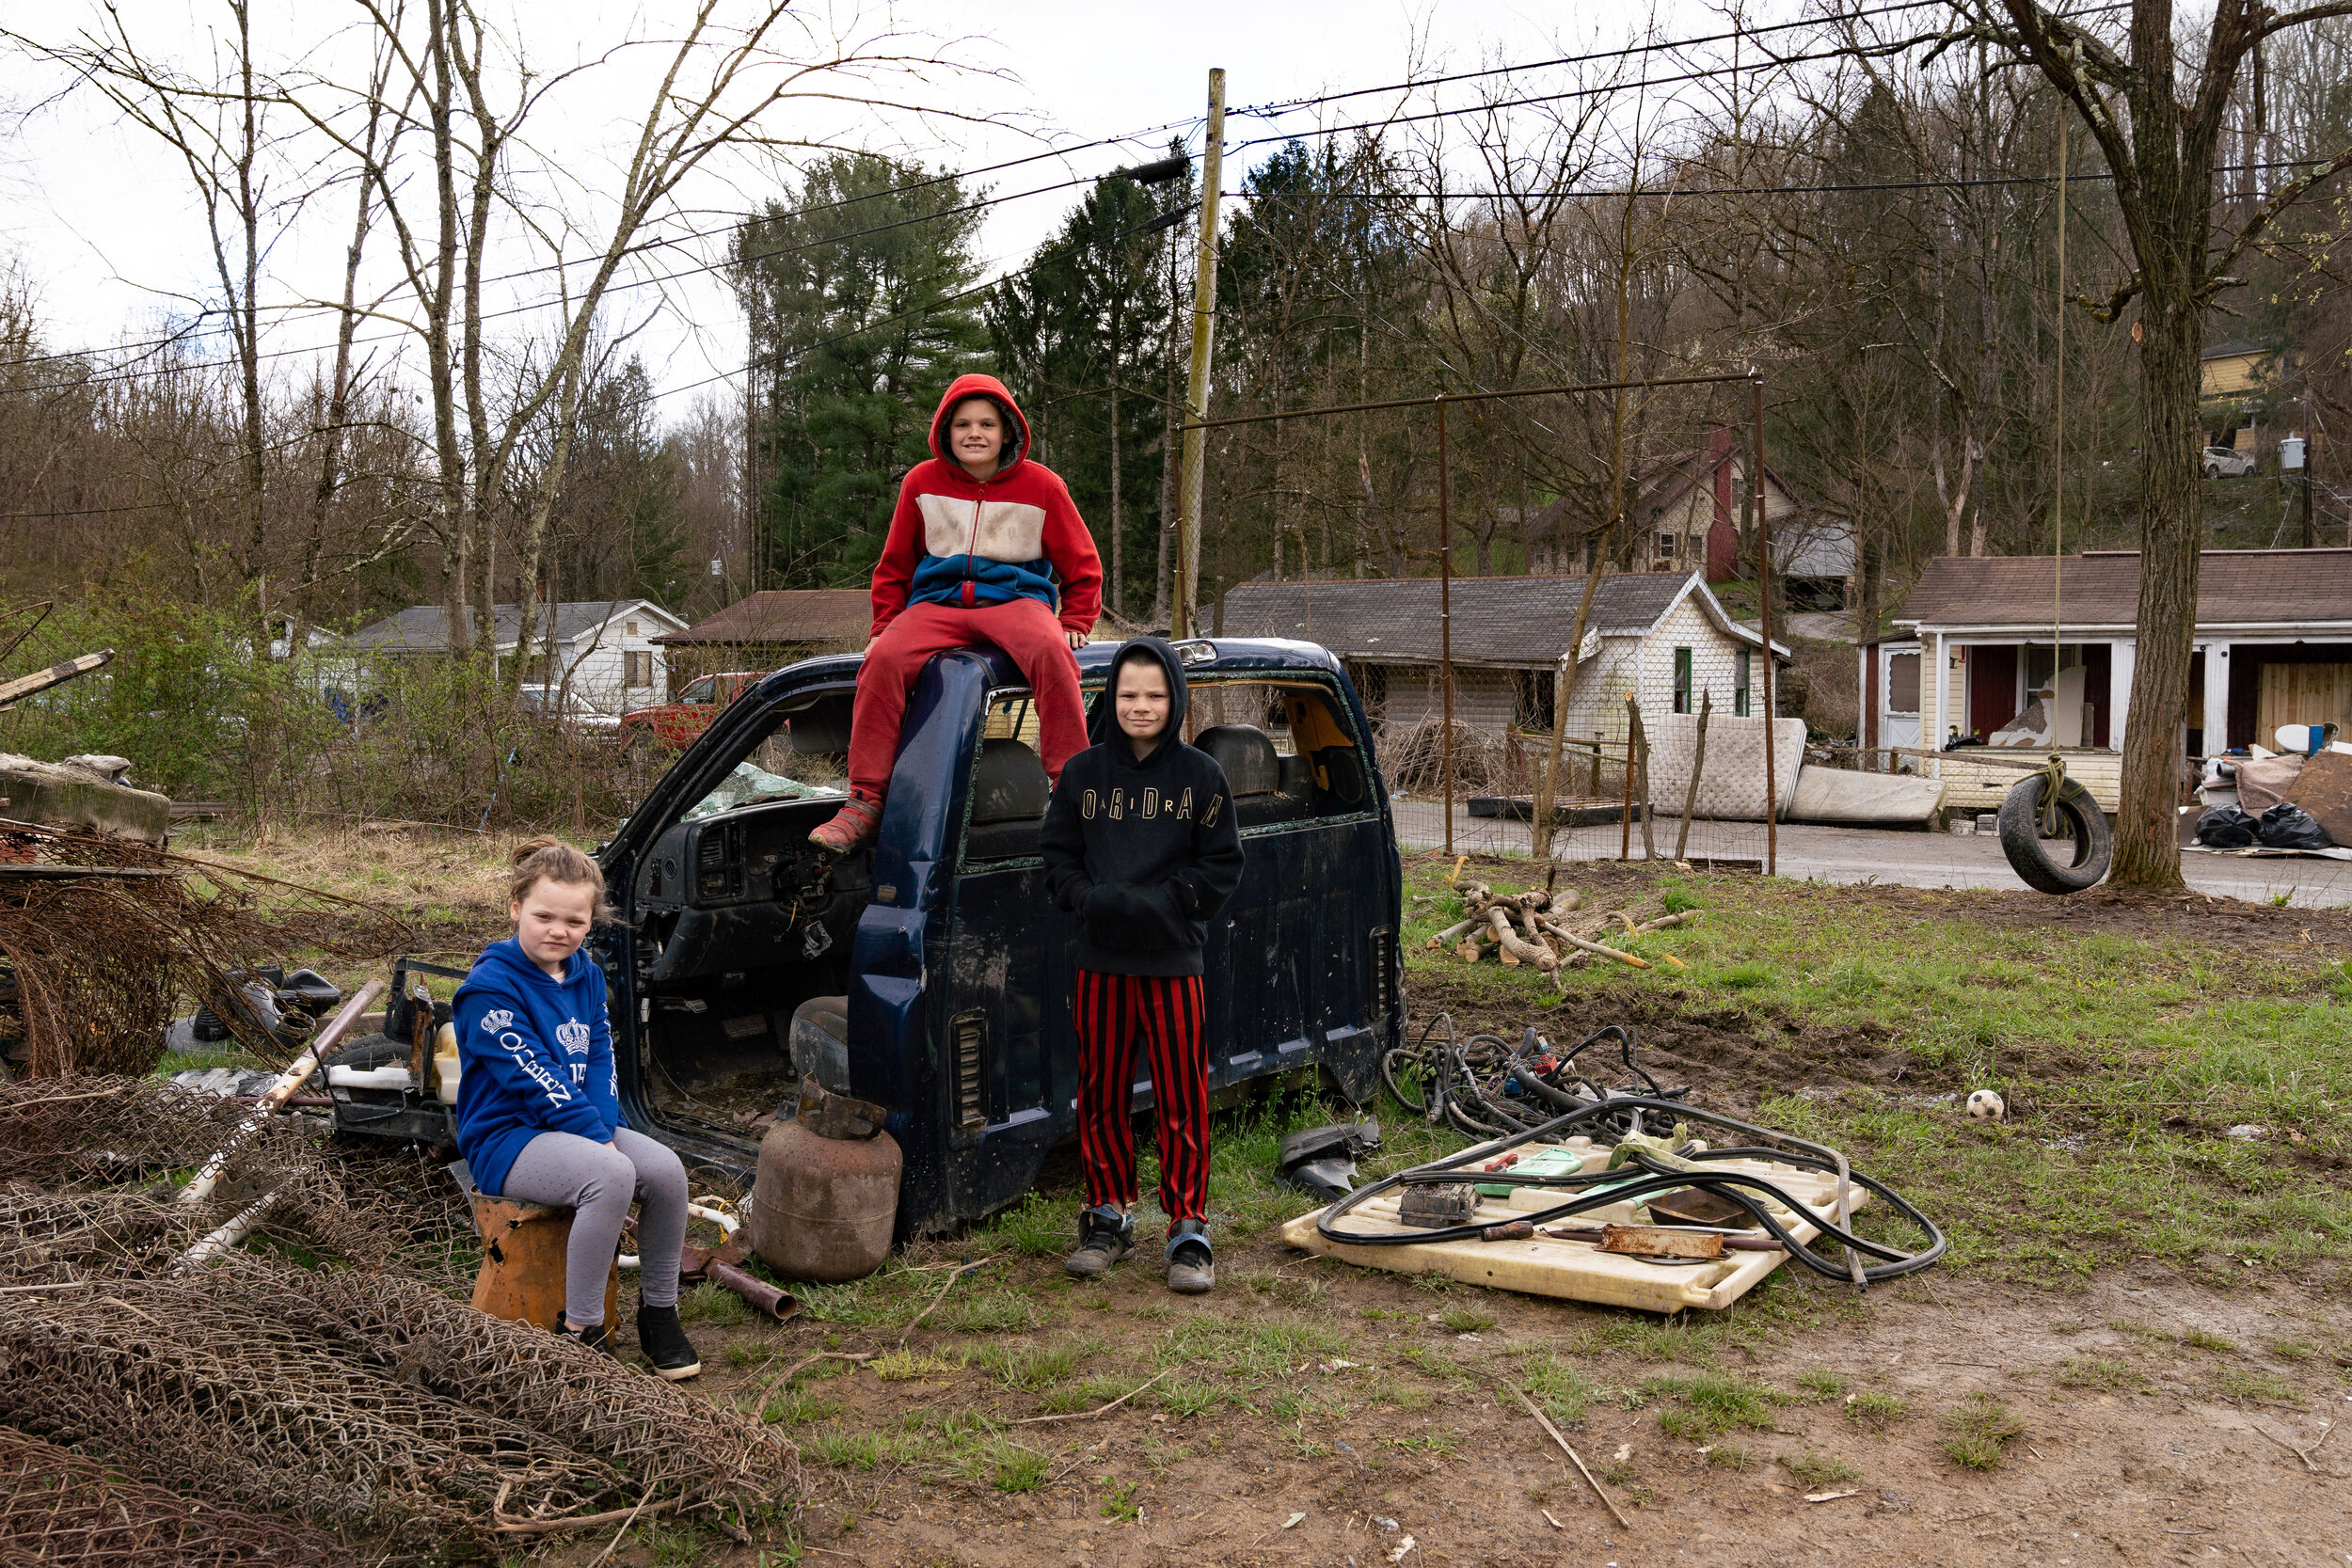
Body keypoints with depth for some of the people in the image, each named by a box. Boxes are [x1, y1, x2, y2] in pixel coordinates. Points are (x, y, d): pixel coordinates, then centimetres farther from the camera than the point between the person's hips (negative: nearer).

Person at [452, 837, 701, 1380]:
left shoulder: (586, 974, 9)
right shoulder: (491, 986, -14)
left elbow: (600, 1060, 7)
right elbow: (533, 1077, -18)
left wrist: (606, 1126, -11)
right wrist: (596, 1136, -20)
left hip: (575, 1126, 7)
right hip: (506, 1138, -7)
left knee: (666, 1170, -18)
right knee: (611, 1174, -33)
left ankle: (658, 1310, 0)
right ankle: (581, 1330, -20)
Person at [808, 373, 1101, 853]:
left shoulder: (1041, 485, 4)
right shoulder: (923, 481, 9)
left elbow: (1081, 565, 13)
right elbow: (895, 562, 19)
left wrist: (1075, 624, 2)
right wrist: (885, 624, 12)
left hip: (1016, 598, -2)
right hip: (937, 603, 2)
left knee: (1050, 651, -37)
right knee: (884, 659, -28)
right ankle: (865, 803, -23)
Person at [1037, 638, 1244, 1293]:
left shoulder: (1201, 775, 0)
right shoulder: (1083, 772, 5)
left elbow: (1223, 866, 0)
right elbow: (1056, 855, 9)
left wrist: (1163, 902, -12)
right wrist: (1091, 898, -9)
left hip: (1173, 960, -2)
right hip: (1100, 959, 2)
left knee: (1182, 1098, 0)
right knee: (1101, 1093, 10)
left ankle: (1188, 1227, 10)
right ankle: (1108, 1216, 25)